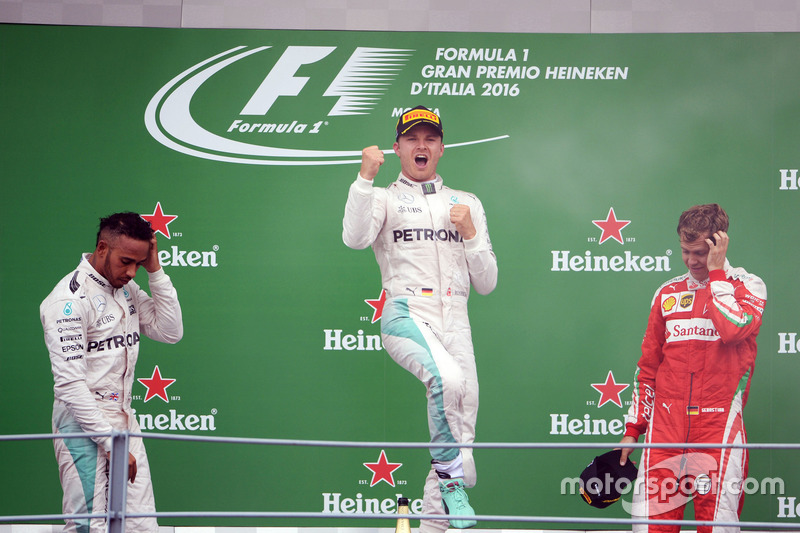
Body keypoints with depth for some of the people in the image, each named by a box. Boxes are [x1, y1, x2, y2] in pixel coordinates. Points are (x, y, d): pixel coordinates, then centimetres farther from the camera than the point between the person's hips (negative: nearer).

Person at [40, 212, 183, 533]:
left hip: (123, 420, 8)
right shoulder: (70, 298, -14)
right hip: (84, 425, -8)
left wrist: (155, 271, -2)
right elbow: (70, 383, -18)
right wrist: (110, 443, -19)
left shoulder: (127, 289, 11)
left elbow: (171, 332, 6)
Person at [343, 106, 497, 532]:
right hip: (405, 315, -4)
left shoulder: (467, 204, 23)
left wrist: (470, 233, 4)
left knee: (463, 420, -5)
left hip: (454, 323, 4)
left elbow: (486, 284, 18)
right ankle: (452, 478, -17)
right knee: (448, 380, -34)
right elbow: (354, 239, -11)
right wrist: (365, 177, -15)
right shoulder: (383, 199, 14)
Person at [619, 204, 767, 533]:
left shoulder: (748, 286, 4)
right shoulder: (668, 293, 15)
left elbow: (734, 328, -18)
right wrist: (633, 429, 14)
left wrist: (716, 272, -8)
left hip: (718, 425, -3)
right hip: (665, 424, 3)